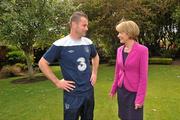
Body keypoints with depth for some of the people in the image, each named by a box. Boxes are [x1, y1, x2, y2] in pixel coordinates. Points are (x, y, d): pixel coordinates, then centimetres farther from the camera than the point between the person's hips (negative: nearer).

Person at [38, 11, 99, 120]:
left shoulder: (88, 43, 0)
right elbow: (42, 63, -9)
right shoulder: (60, 45, -16)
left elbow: (95, 57, 21)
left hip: (89, 91, 5)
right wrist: (57, 82, -11)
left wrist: (94, 73, 10)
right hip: (72, 94, -5)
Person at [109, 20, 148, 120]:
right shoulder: (120, 49, 2)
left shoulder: (142, 50, -16)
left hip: (134, 92, -5)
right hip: (121, 90, 6)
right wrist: (114, 89, 14)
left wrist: (140, 98, -14)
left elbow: (143, 76, -15)